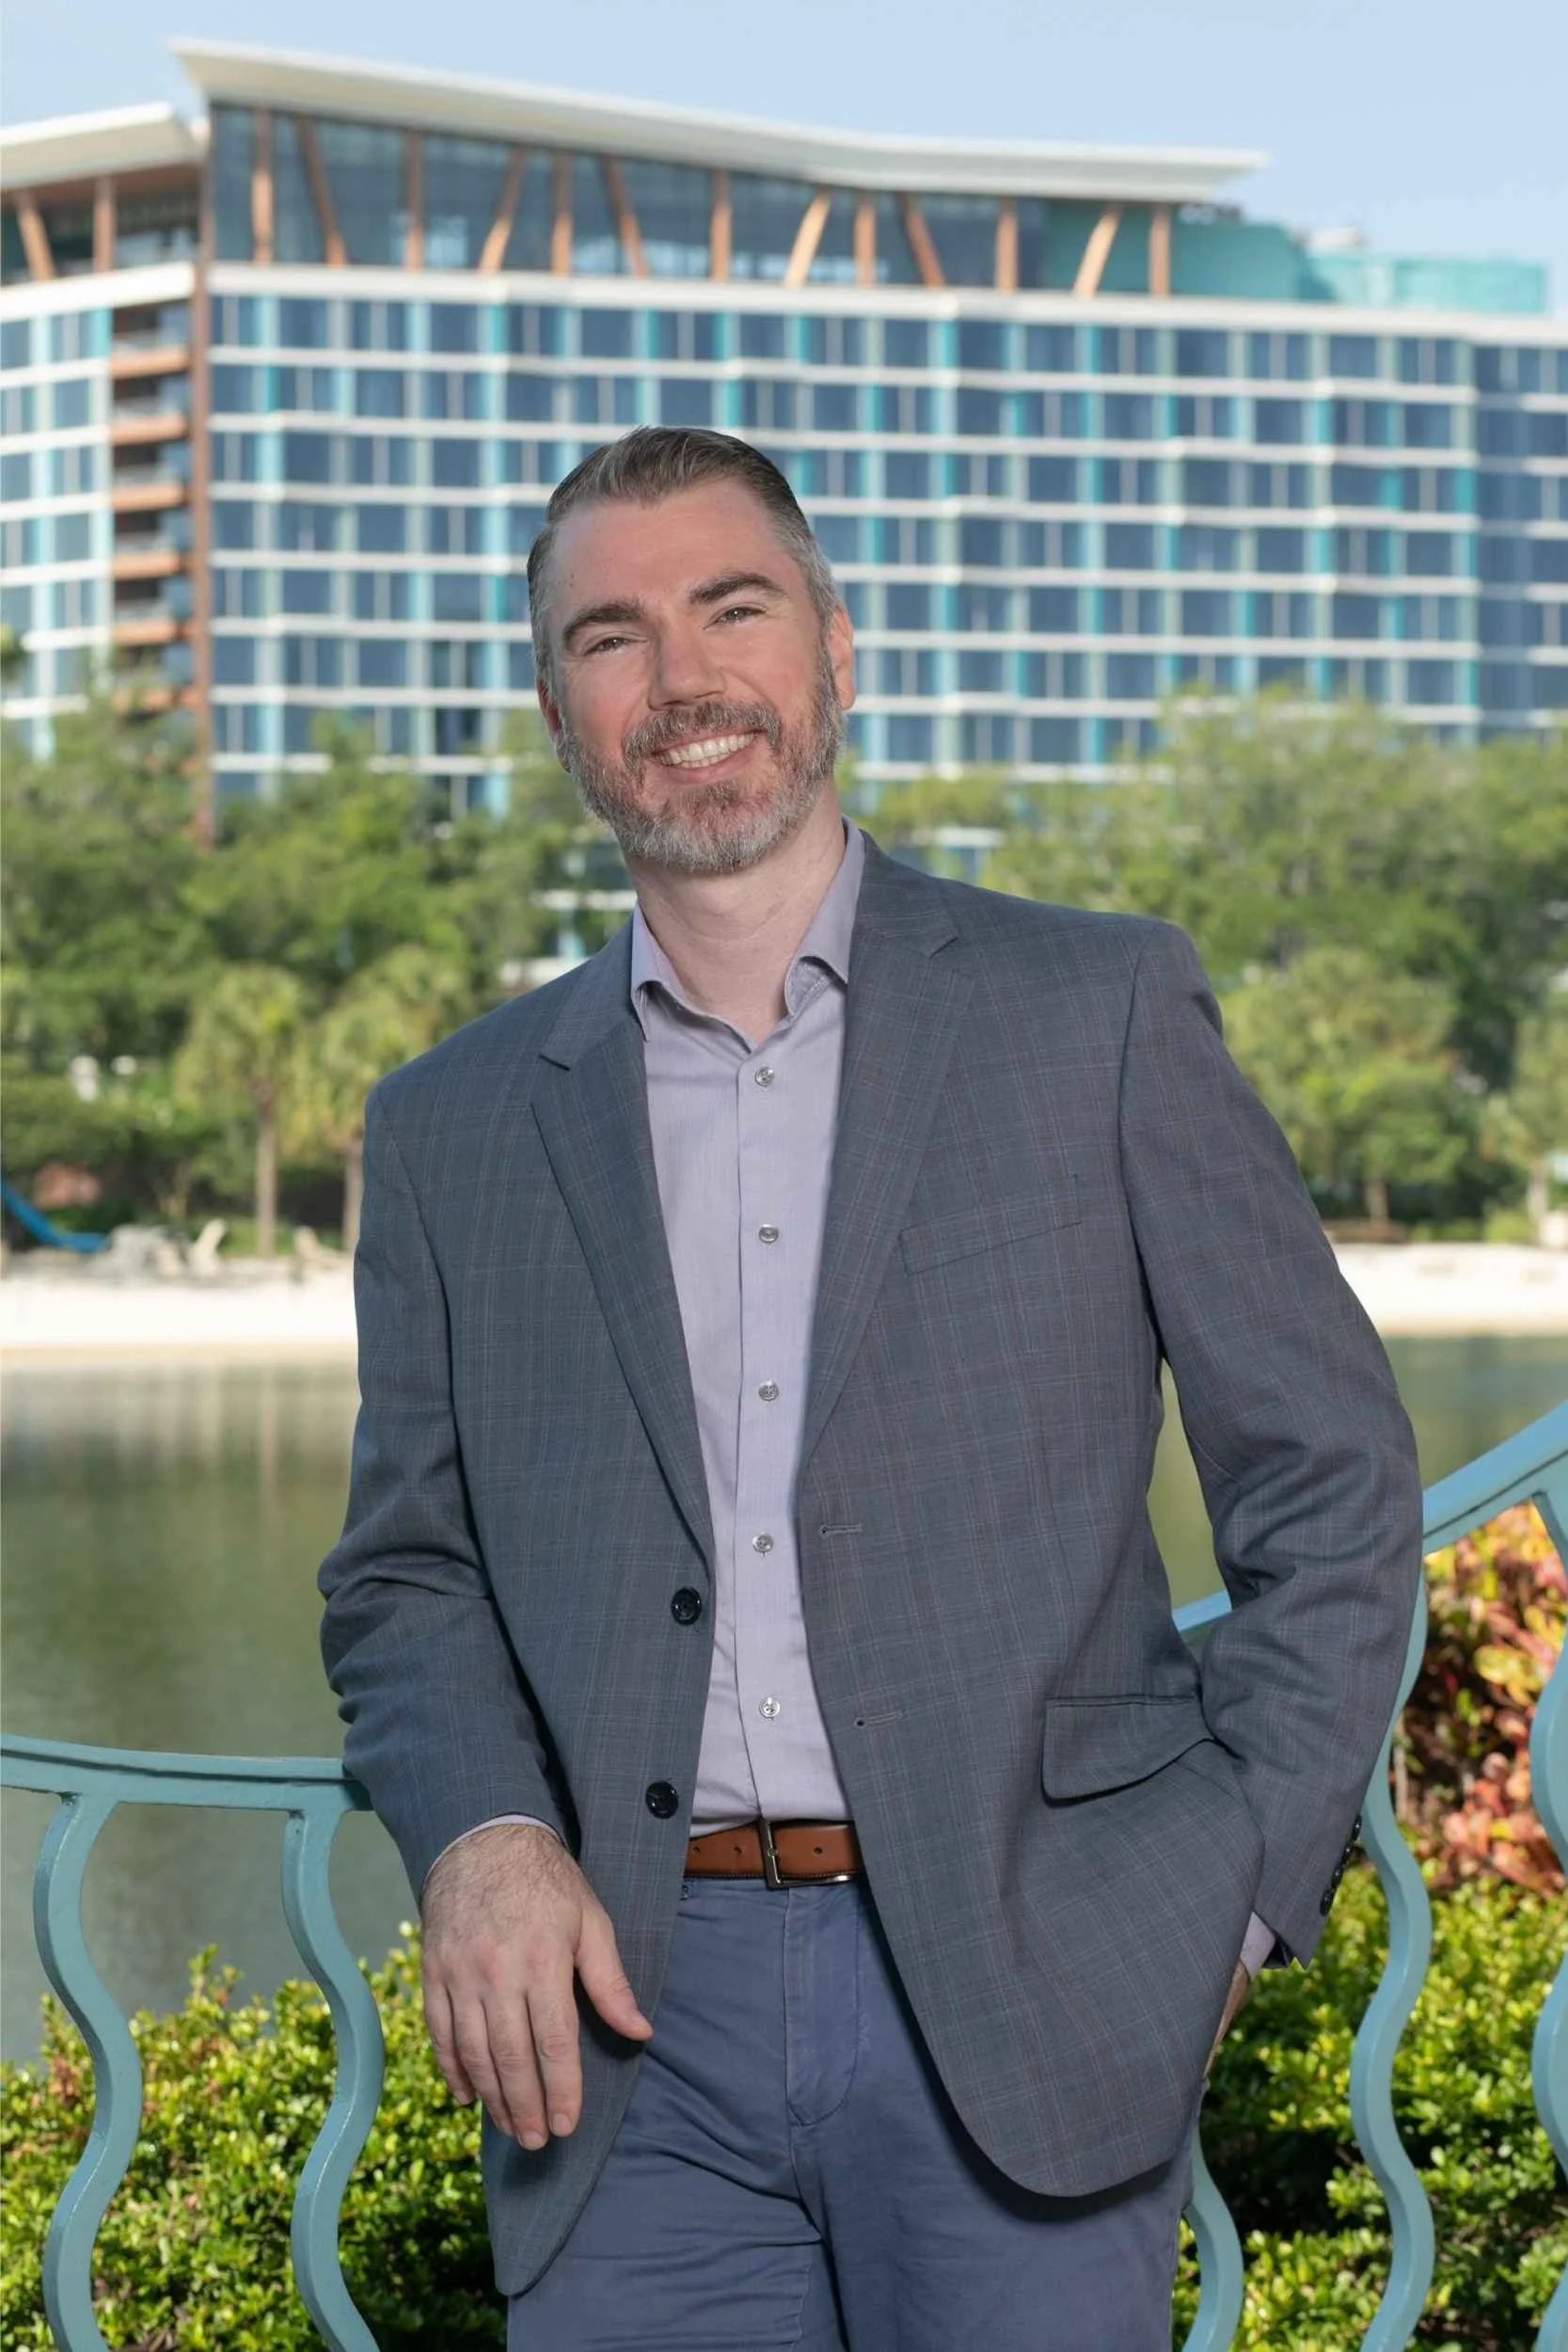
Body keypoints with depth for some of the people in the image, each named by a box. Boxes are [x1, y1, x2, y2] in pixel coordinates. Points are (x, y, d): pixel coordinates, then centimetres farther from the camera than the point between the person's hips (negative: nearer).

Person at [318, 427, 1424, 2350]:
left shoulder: (1097, 1013, 5)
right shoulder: (456, 1129, 13)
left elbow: (1328, 1483, 5)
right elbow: (406, 1573, 16)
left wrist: (1227, 1896, -4)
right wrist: (479, 1836, -4)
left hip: (1021, 1996, -2)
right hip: (639, 2027, 2)